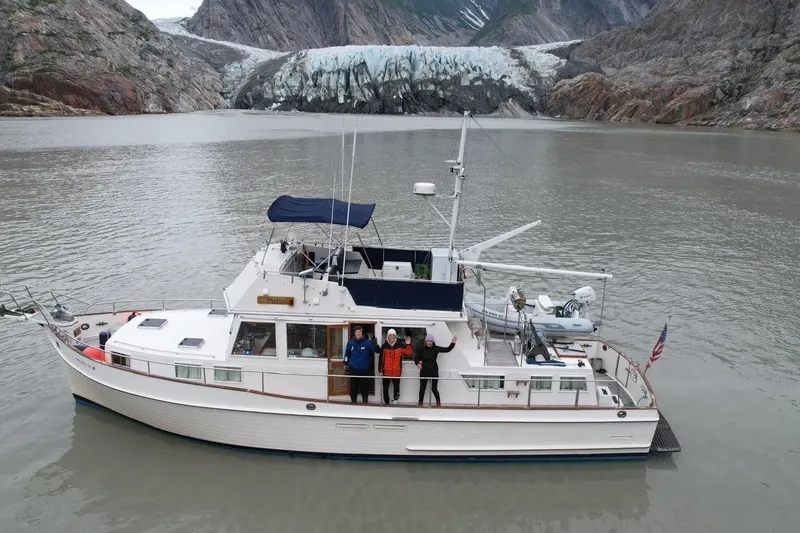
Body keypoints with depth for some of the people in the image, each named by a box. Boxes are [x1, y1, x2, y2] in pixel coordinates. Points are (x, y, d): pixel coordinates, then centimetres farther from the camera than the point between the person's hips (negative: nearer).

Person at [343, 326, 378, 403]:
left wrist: (375, 344, -26)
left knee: (364, 387, 7)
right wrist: (346, 365, 5)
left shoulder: (367, 342, -6)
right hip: (353, 369, 1)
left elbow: (377, 350, -8)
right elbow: (347, 354, 9)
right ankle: (353, 401, 23)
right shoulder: (350, 343, 0)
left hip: (364, 370, -1)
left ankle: (365, 401, 21)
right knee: (353, 387, 8)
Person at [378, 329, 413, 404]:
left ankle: (395, 397, 32)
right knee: (385, 387, 8)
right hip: (386, 371, 0)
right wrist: (380, 368, 0)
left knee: (396, 386, 8)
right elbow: (381, 358, 1)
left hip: (396, 371, 0)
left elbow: (410, 353, -4)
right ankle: (386, 402, 23)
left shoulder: (400, 346, -3)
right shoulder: (384, 346, -3)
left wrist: (408, 345, -19)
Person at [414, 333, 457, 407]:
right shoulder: (421, 349, -7)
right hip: (424, 371, 1)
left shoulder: (436, 348, -7)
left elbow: (447, 349, -9)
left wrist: (453, 343, -20)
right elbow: (416, 357, 2)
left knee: (434, 388, 4)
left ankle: (438, 402, 28)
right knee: (422, 388, 9)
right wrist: (418, 363, -17)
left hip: (434, 371, -1)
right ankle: (420, 403, 26)